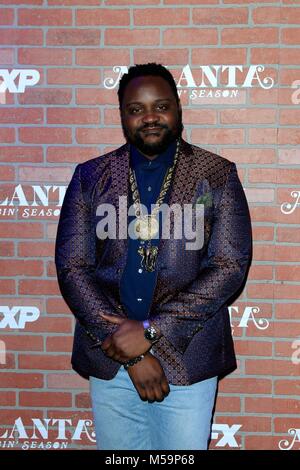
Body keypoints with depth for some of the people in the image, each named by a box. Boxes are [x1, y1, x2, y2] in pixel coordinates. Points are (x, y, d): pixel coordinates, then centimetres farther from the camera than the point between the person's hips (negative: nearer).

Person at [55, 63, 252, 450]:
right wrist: (129, 351, -10)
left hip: (188, 362, -1)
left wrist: (150, 330, -15)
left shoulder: (218, 175, -1)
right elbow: (71, 268, -2)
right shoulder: (90, 177, 3)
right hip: (108, 363, 2)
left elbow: (231, 266, -8)